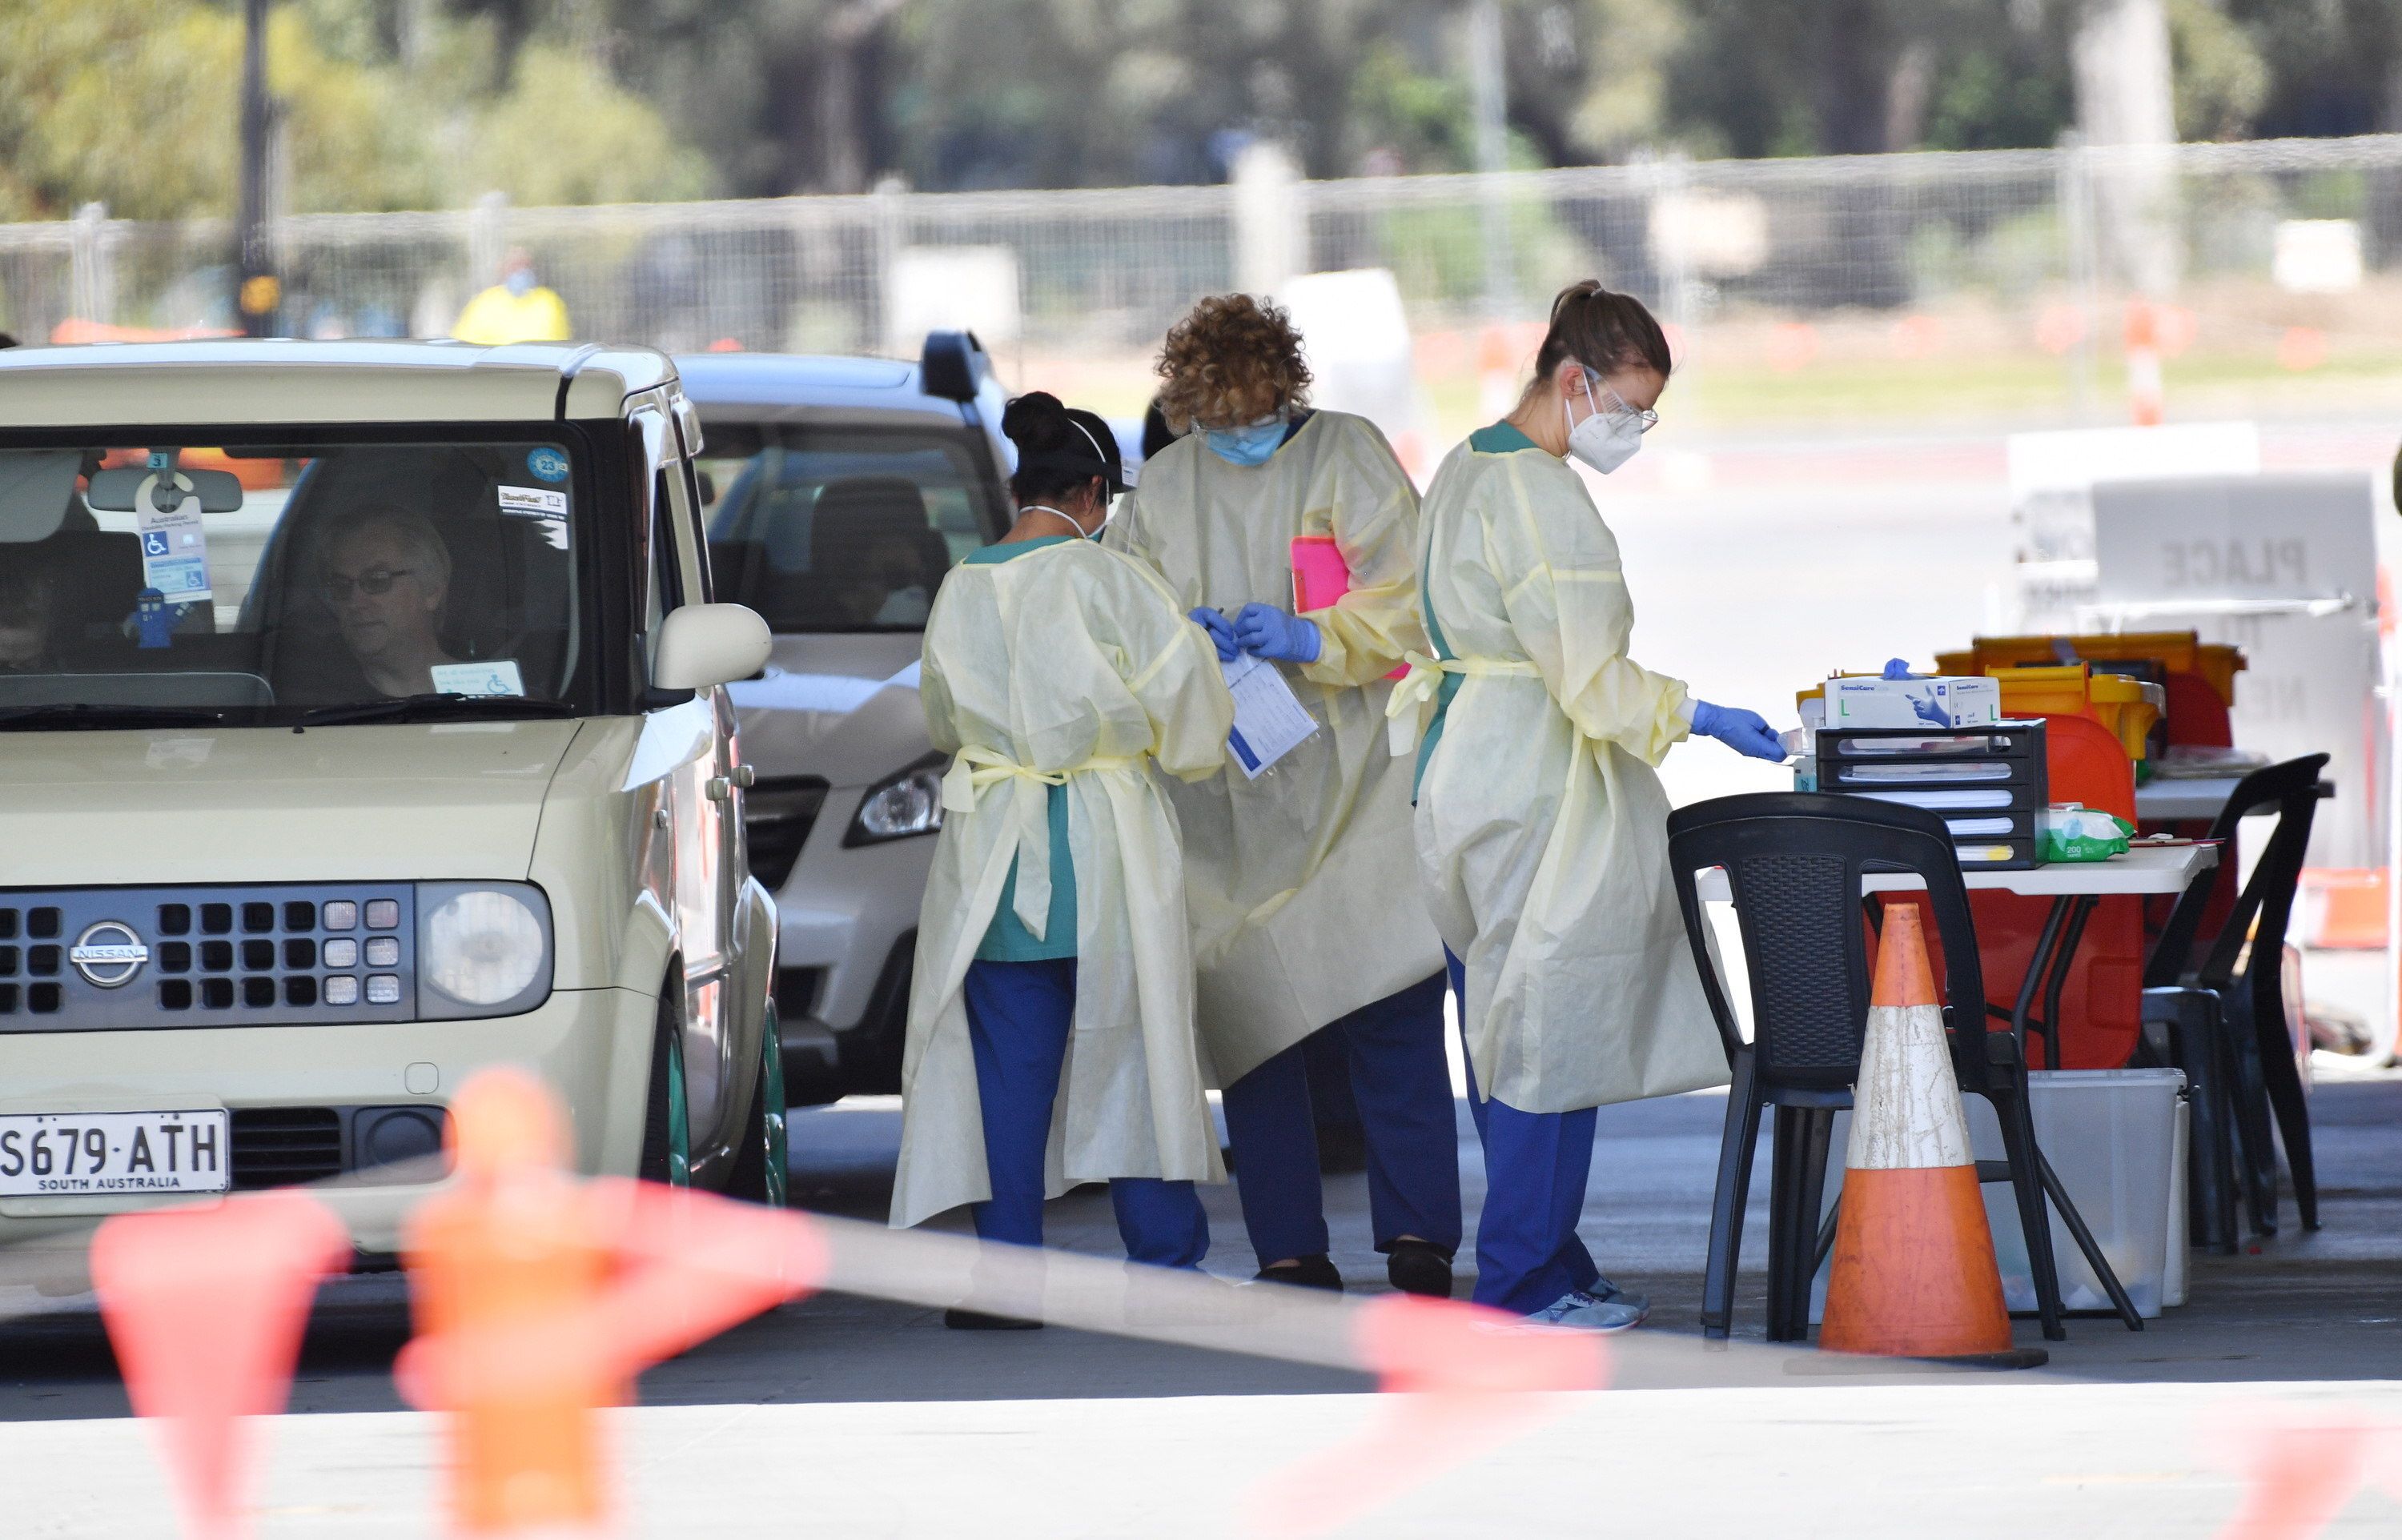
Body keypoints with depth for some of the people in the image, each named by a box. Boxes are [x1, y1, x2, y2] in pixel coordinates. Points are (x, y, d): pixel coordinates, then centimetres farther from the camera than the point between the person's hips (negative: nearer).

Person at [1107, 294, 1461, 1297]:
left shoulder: (1348, 458, 2)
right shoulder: (1165, 487, 12)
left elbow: (1406, 602, -2)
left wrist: (1309, 639, -16)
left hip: (1346, 781, -3)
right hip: (1220, 796, 3)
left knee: (1392, 1019, -10)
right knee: (1250, 1020, 0)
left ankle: (1418, 1237, -8)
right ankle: (1290, 1252, 4)